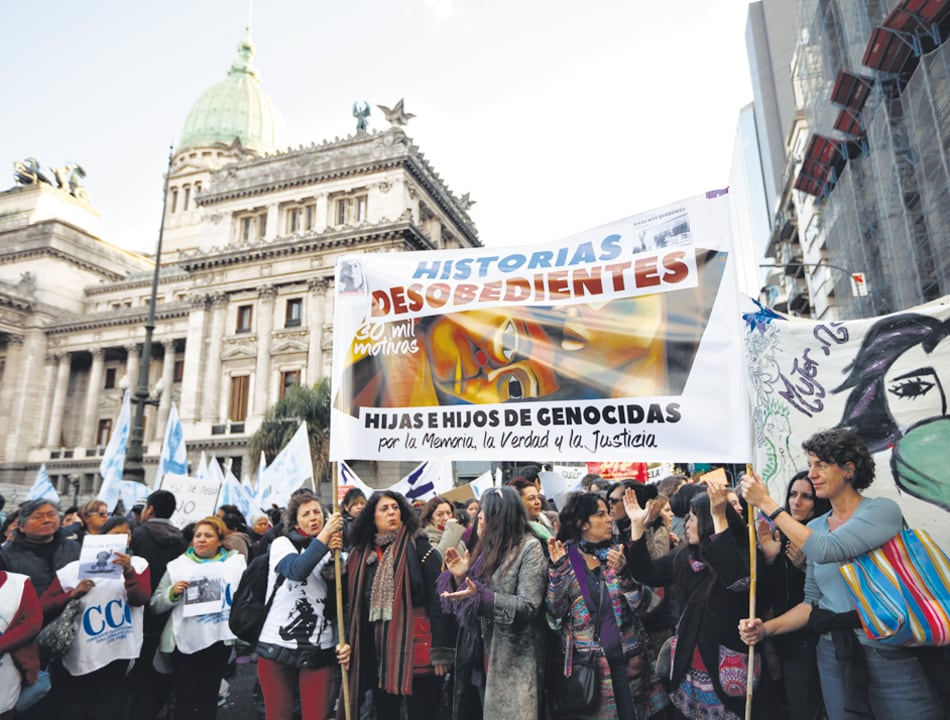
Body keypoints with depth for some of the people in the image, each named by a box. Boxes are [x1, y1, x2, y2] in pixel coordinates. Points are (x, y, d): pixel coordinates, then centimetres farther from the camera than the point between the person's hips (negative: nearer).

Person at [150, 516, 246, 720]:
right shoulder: (177, 565, 5)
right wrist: (172, 592, -15)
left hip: (218, 640, 0)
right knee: (184, 699, 5)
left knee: (208, 697, 13)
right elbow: (155, 604, 2)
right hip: (184, 641, 0)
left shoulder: (235, 561, 5)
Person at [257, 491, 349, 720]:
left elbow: (339, 602, 8)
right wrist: (325, 535, -26)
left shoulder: (332, 551, 9)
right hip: (277, 647, -2)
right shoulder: (282, 543, -1)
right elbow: (297, 570, -23)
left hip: (320, 650, 2)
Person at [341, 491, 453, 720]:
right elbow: (353, 605, 11)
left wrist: (440, 651, -16)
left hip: (415, 649, -5)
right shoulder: (361, 554, 7)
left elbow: (438, 599, -13)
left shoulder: (419, 547, -8)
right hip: (377, 651, 5)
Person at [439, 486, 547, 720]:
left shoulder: (529, 548, -10)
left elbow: (528, 606, -18)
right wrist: (460, 577, -6)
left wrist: (480, 596, -26)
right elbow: (469, 600, 12)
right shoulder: (489, 548, 11)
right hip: (482, 658, 7)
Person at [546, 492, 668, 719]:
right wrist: (558, 568, -20)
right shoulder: (565, 556, -5)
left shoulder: (615, 553, 2)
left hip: (626, 657, 3)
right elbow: (556, 610, -9)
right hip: (588, 661, -2)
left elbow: (641, 603, -1)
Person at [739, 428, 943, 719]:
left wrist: (767, 503, -22)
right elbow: (812, 601, 8)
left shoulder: (882, 509, -9)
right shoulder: (813, 528, 7)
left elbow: (826, 550, -26)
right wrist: (766, 627, -7)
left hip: (891, 654, -5)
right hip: (834, 656, 5)